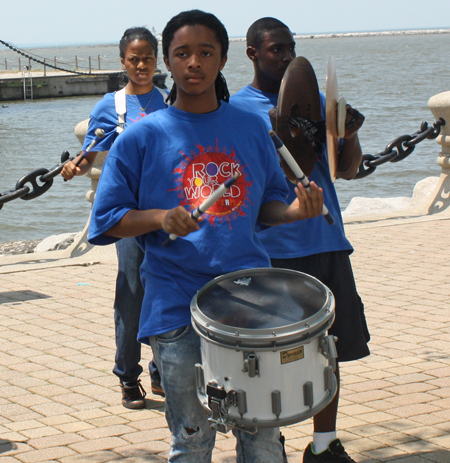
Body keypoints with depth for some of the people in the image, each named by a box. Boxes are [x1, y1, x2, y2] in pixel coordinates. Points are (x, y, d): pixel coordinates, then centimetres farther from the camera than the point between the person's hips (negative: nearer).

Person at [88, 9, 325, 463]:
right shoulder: (143, 137, 0)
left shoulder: (251, 129, 9)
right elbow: (106, 221, 1)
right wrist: (160, 217, -17)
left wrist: (293, 211, -5)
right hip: (178, 308, -2)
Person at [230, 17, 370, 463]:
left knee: (328, 346, 9)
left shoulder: (314, 100, 12)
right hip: (269, 253, -4)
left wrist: (350, 136, -7)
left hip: (325, 245, 4)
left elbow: (347, 169, 13)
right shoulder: (236, 109, -1)